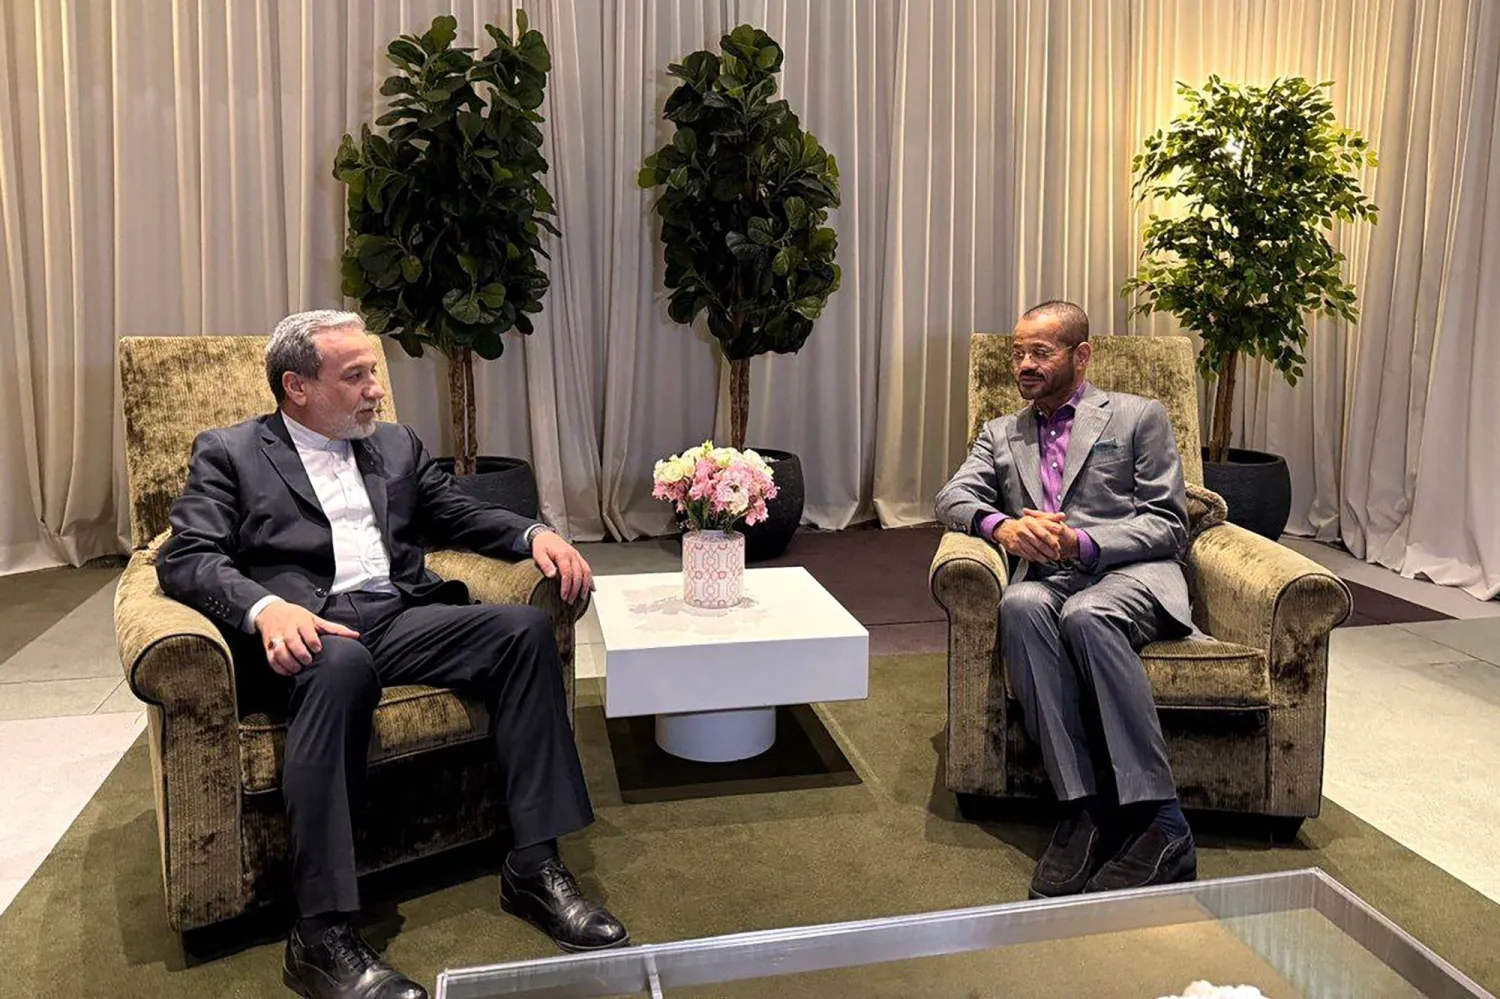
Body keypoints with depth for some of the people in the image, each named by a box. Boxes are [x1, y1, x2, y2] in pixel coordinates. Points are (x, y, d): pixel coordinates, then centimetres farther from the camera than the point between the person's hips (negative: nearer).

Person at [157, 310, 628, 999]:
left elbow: (459, 515, 24)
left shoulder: (396, 445, 24)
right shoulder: (228, 453, 9)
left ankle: (535, 868, -19)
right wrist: (265, 608, -24)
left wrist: (534, 535, 1)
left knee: (525, 626, -21)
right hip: (311, 632, -4)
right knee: (341, 662, -39)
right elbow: (185, 559, -2)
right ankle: (323, 935, -34)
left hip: (404, 617, 5)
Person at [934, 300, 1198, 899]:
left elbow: (1169, 524, 5)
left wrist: (1082, 542, -12)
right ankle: (1084, 806, -33)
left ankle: (1157, 820, -33)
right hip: (1047, 579, 3)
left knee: (1086, 615, -37)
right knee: (1020, 605, -34)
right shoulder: (1001, 434, 26)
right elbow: (952, 498, 10)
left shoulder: (1139, 417, 14)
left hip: (1130, 575, -2)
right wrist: (1000, 525, -14)